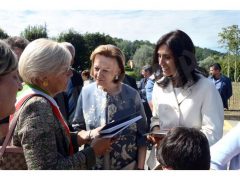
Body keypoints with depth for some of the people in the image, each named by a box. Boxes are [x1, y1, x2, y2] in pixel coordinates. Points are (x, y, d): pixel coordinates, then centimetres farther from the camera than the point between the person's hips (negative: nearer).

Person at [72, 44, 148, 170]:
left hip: (128, 166, -1)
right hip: (92, 166, 1)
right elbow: (76, 128, 1)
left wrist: (140, 167, -3)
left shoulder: (132, 95, -11)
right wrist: (90, 134, -18)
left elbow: (142, 135, -3)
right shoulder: (86, 92, -7)